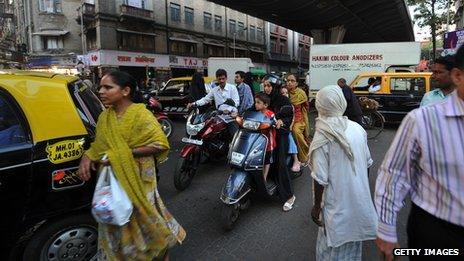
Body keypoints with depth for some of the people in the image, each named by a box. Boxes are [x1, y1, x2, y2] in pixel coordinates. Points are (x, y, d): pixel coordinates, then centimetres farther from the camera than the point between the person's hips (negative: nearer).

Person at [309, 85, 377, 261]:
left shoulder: (322, 136, -21)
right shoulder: (357, 128, -3)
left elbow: (320, 179, -20)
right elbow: (367, 162, 8)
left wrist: (317, 206, -7)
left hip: (338, 204, -6)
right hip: (360, 199, 6)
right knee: (353, 238, 25)